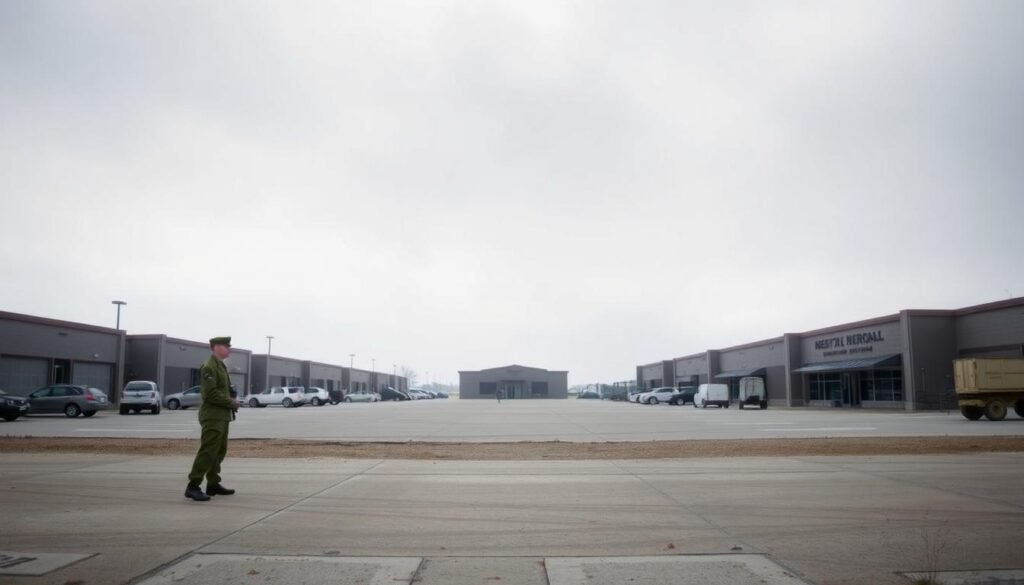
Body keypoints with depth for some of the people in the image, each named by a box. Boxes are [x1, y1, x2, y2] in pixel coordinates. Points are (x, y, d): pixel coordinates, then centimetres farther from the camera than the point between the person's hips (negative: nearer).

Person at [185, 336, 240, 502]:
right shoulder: (209, 366, -13)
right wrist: (231, 402, -15)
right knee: (208, 451, -12)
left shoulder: (220, 365, 17)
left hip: (222, 416, 10)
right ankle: (193, 486, -10)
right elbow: (210, 393, -22)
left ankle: (213, 484, 21)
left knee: (220, 451, 13)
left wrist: (232, 402, 6)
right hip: (213, 416, -10)